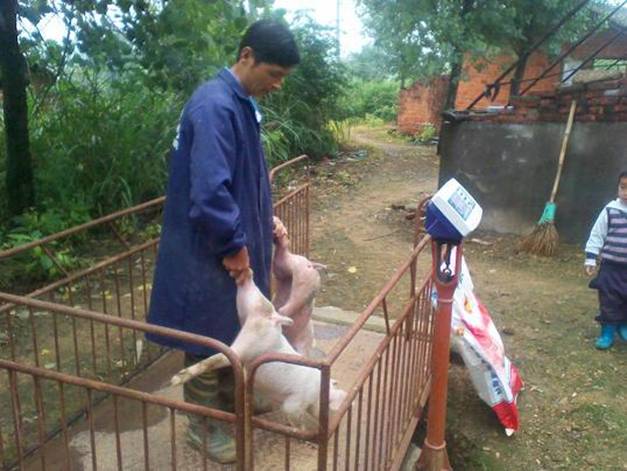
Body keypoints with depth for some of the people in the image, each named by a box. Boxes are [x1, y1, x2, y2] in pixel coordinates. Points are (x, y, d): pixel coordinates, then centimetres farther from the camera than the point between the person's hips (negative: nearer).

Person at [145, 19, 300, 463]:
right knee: (209, 341, 8)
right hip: (209, 254, -10)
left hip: (235, 244, 10)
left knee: (237, 332, 22)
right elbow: (210, 191, -31)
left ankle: (231, 404, 43)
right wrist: (234, 245, -19)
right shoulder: (215, 107, -24)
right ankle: (205, 425, 28)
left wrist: (264, 218, 9)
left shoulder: (243, 104, 8)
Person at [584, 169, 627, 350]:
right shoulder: (610, 209, -8)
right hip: (611, 265, -1)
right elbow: (596, 235, -3)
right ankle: (608, 331, 17)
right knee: (608, 300, 4)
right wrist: (590, 259, -5)